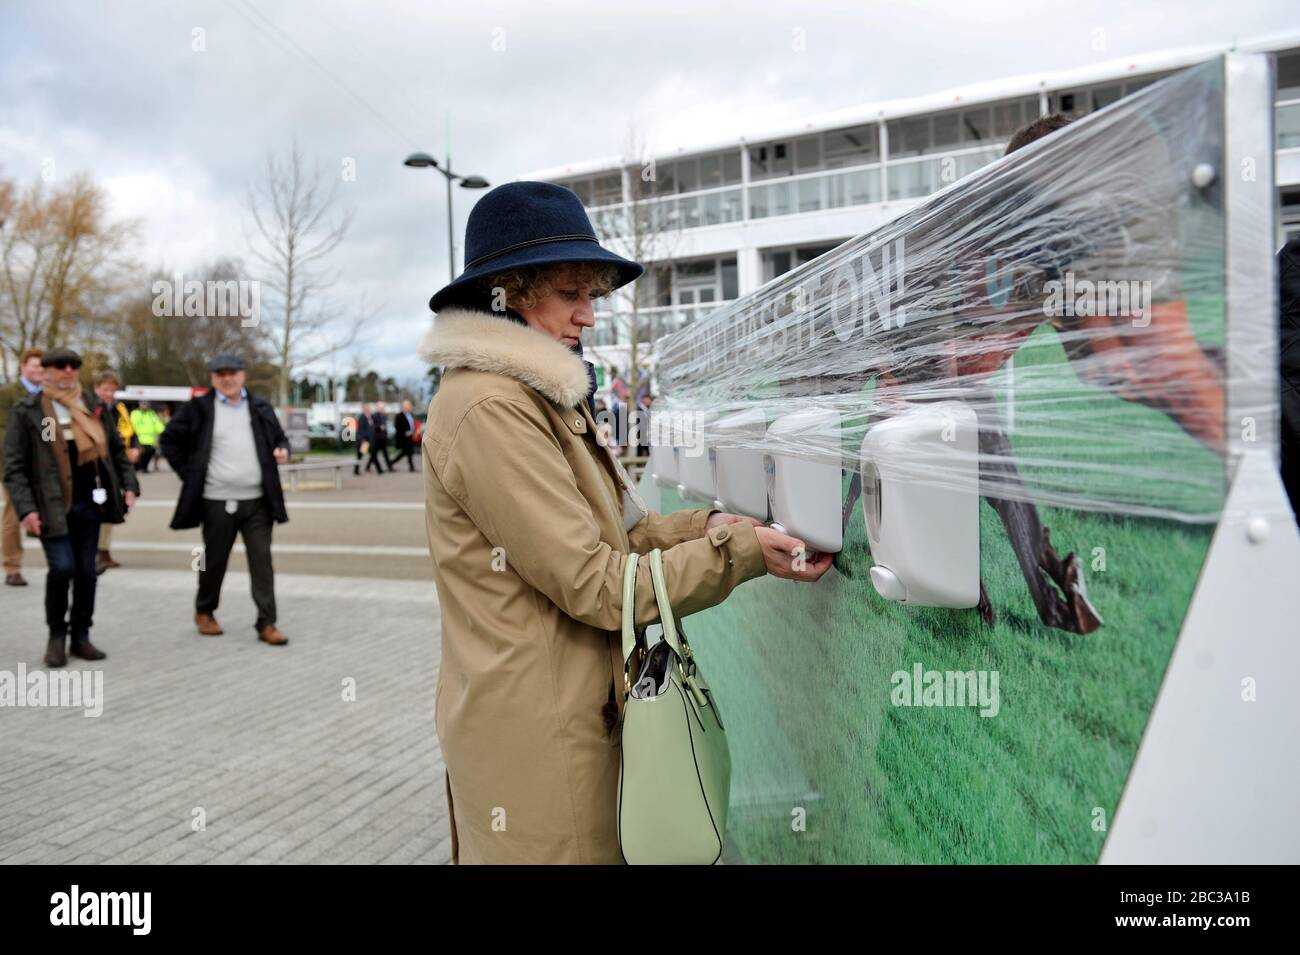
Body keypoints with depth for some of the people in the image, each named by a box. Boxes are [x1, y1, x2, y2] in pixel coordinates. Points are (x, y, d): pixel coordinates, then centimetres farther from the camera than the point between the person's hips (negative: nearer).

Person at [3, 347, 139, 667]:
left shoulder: (93, 405, 11)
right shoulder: (26, 411, -1)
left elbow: (117, 448, 16)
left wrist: (129, 484, 5)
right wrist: (26, 508, -14)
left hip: (89, 504, 4)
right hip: (52, 506, -4)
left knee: (86, 570, 7)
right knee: (62, 567, -13)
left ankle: (81, 636, 19)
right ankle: (56, 635, 8)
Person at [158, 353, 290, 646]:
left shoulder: (261, 409, 9)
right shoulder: (198, 409, 1)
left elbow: (279, 437, 20)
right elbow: (169, 440, 7)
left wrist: (282, 450, -3)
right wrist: (189, 474, 1)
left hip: (257, 501, 2)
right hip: (217, 502, -2)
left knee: (262, 562, -1)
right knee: (214, 561, 11)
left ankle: (267, 623, 4)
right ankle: (204, 612, 34)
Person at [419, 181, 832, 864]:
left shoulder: (540, 398, 12)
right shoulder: (490, 410, -20)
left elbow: (603, 535, 9)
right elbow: (595, 584, -20)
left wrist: (708, 525, -5)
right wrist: (739, 552, -16)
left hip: (575, 709, 9)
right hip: (532, 733, -9)